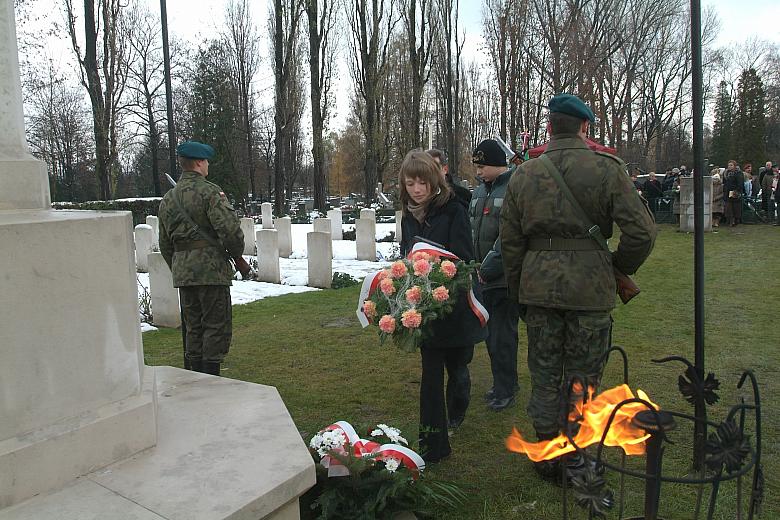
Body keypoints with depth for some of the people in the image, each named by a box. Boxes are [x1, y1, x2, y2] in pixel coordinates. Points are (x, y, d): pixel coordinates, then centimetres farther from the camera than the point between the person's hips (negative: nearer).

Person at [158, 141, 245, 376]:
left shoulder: (168, 199, 15)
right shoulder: (209, 192, -9)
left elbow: (164, 244, 19)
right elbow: (230, 229, -18)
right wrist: (237, 251, 0)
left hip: (182, 272, 7)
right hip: (211, 268, -7)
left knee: (194, 327, 14)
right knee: (217, 326, 1)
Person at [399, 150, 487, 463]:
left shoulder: (453, 210, -11)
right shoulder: (409, 216, 7)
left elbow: (464, 260, -16)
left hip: (454, 305, -3)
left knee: (456, 364, 13)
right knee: (431, 371, 3)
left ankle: (456, 411, 46)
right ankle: (433, 444, 10)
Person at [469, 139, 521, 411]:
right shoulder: (479, 190, 14)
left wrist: (491, 264, -21)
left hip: (506, 277, -8)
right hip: (483, 276, 8)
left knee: (502, 334, 0)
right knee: (491, 331, 16)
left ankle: (505, 390, 15)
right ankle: (505, 382, 32)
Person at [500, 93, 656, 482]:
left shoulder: (524, 174, 4)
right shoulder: (607, 169, -5)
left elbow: (510, 242, 6)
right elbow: (642, 231, -9)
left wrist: (519, 295, 15)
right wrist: (619, 268, 10)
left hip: (539, 288, 2)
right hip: (590, 289, -2)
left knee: (544, 376, 14)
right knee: (583, 377, 11)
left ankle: (547, 459, 27)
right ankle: (576, 463, 23)